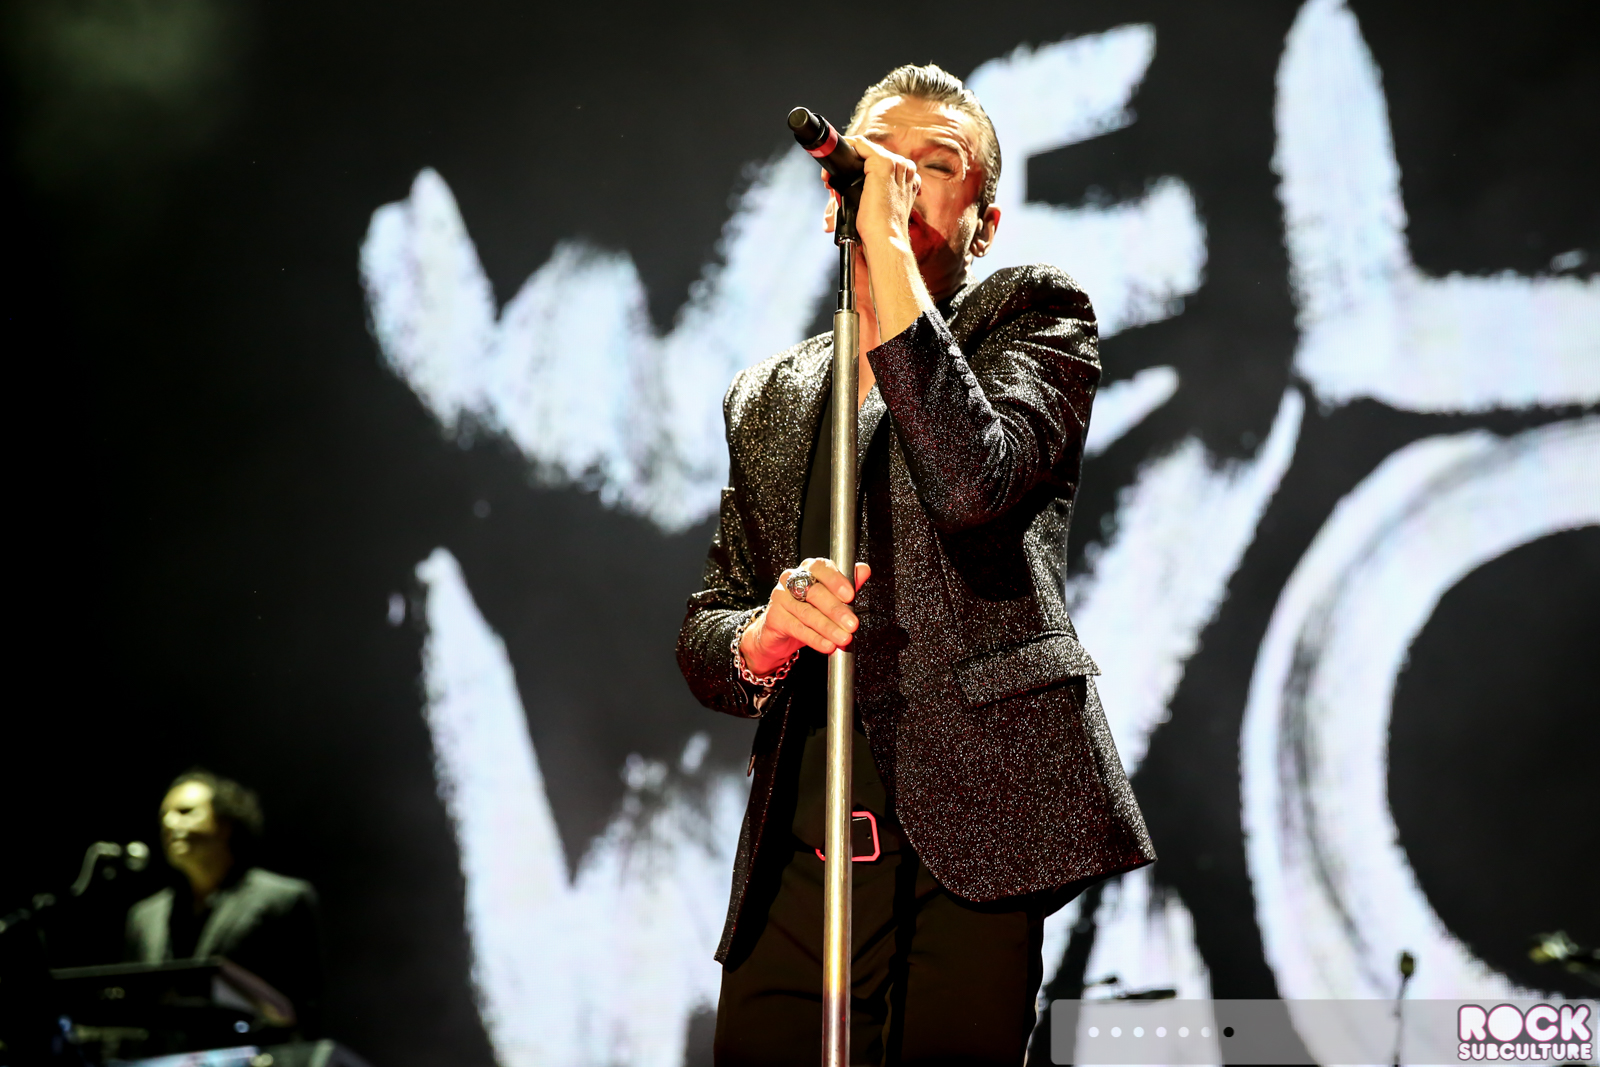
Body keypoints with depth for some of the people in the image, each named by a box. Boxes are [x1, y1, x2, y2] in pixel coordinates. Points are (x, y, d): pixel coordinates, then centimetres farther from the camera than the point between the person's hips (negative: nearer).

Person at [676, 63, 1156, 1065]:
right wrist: (763, 636, -8)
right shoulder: (765, 399, 20)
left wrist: (889, 250, -13)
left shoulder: (1034, 314, 7)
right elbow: (704, 635, 16)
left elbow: (976, 483, -15)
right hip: (792, 861, 4)